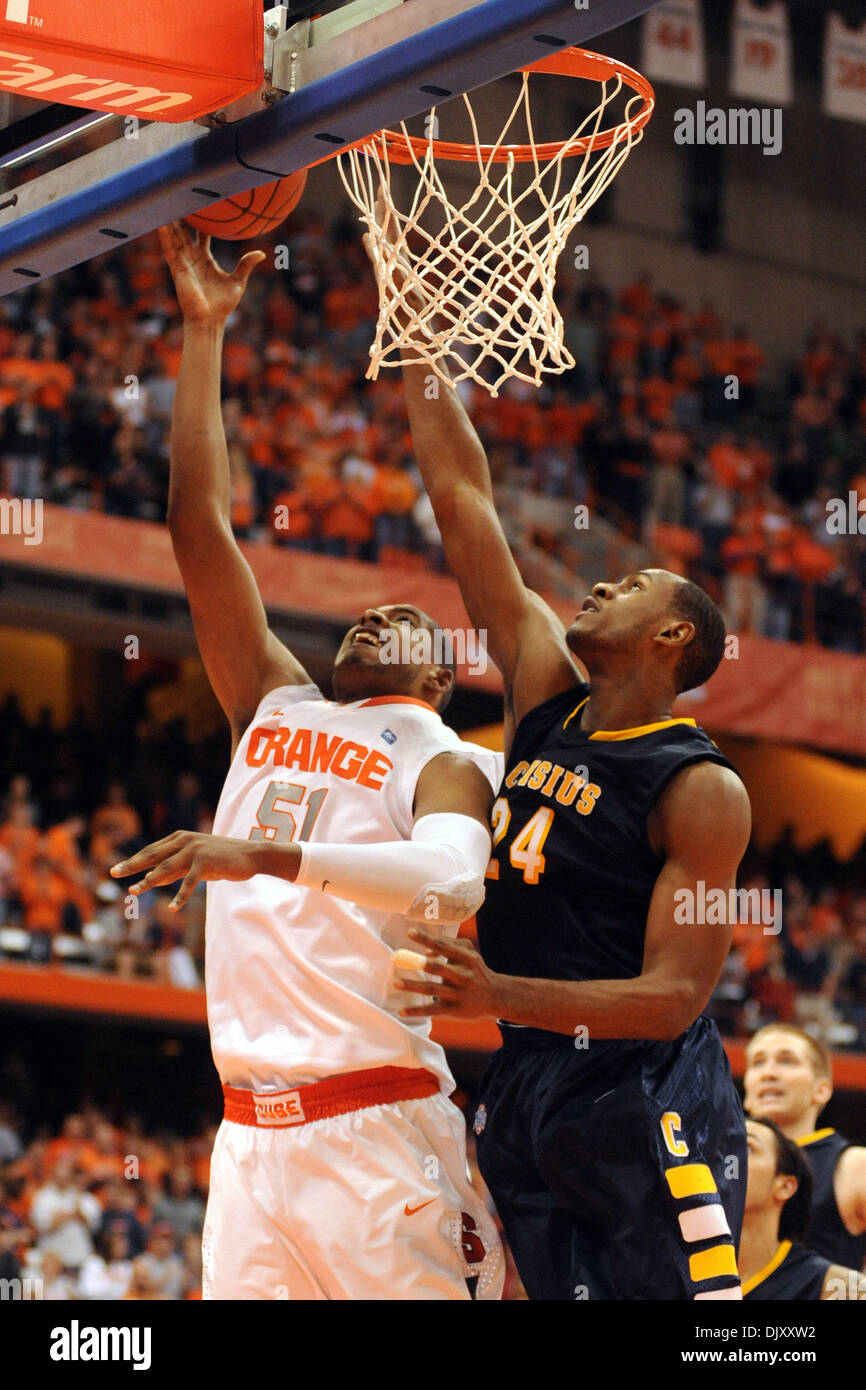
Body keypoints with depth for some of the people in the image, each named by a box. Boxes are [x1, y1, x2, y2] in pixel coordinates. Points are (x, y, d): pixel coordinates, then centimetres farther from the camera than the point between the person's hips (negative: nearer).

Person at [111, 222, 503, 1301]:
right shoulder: (275, 711, 20)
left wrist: (269, 854, -28)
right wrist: (203, 333, 15)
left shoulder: (444, 761, 4)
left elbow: (453, 883, -19)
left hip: (377, 1129, -5)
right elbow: (198, 523, 18)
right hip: (248, 1132, 5)